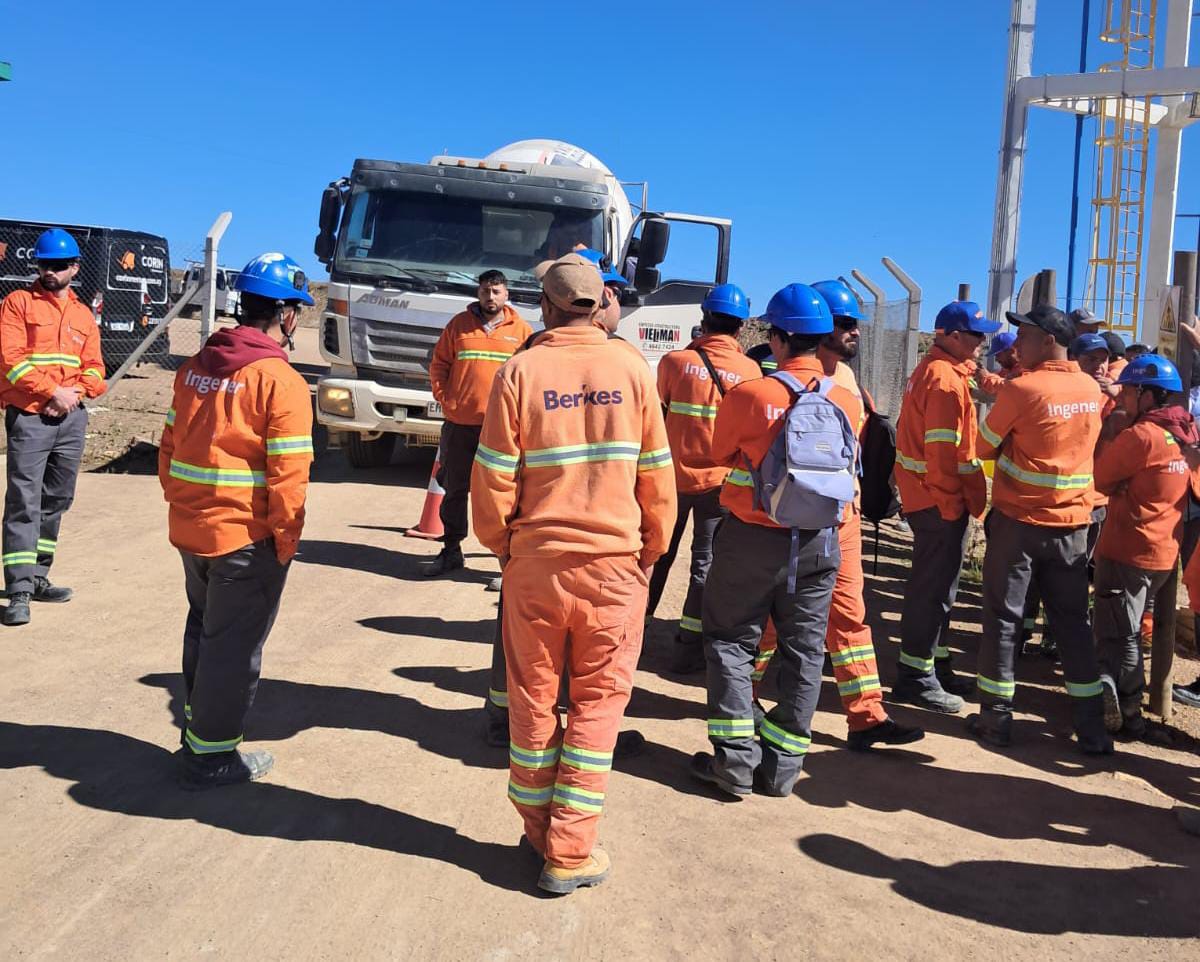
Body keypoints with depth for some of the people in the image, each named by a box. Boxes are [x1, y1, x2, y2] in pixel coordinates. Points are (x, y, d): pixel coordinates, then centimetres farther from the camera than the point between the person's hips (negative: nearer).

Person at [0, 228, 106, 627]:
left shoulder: (84, 315, 15)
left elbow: (94, 368, 11)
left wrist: (75, 392, -9)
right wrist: (52, 392, -17)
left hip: (72, 417, 5)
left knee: (56, 501, 12)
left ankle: (37, 578, 23)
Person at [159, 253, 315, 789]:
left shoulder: (195, 367, 6)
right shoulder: (280, 381, -16)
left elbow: (169, 447, 11)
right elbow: (286, 474, -18)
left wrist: (181, 504, 20)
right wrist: (287, 540, -9)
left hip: (189, 529, 7)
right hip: (246, 539, -7)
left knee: (203, 629, 24)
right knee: (234, 645, 6)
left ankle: (197, 727, 38)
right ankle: (211, 756, 17)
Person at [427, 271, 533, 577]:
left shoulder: (521, 330, 5)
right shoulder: (459, 324, 8)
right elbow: (439, 365, 10)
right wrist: (445, 399, -1)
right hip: (460, 423, 2)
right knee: (455, 491, 12)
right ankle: (451, 551, 25)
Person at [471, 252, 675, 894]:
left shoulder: (521, 371, -6)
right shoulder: (632, 370, -3)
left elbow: (493, 478, -6)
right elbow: (656, 476, 1)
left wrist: (501, 543, 10)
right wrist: (649, 552, 14)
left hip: (535, 560, 0)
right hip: (614, 561, 0)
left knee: (533, 698, 15)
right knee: (598, 701, 11)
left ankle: (539, 833, 28)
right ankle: (571, 854, 13)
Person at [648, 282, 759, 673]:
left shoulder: (674, 361, -7)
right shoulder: (750, 370, -5)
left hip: (673, 473, 1)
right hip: (719, 479, -1)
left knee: (658, 554, 17)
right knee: (706, 562, 9)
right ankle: (689, 646, 11)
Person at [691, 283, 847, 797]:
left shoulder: (748, 395, -14)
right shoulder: (844, 400, -3)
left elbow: (720, 454, 1)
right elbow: (848, 468, 10)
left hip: (752, 538, -3)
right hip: (819, 542, 4)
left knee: (731, 640, 11)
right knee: (804, 650, 13)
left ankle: (736, 758, 10)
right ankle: (782, 764, 21)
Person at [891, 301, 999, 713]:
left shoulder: (934, 369, 16)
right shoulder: (946, 378, -17)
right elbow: (943, 450, -22)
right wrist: (952, 505, -19)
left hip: (929, 496, 11)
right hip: (940, 501, -11)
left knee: (936, 585, 17)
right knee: (935, 588, -3)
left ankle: (934, 666, 28)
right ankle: (916, 678, 5)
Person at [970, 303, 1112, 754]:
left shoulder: (1022, 389, -16)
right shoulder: (1091, 388, 3)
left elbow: (984, 447, -7)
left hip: (1018, 521, -5)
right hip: (1073, 522, 5)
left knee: (1003, 618, 7)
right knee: (1073, 620, 13)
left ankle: (996, 717, 13)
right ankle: (1092, 727, 16)